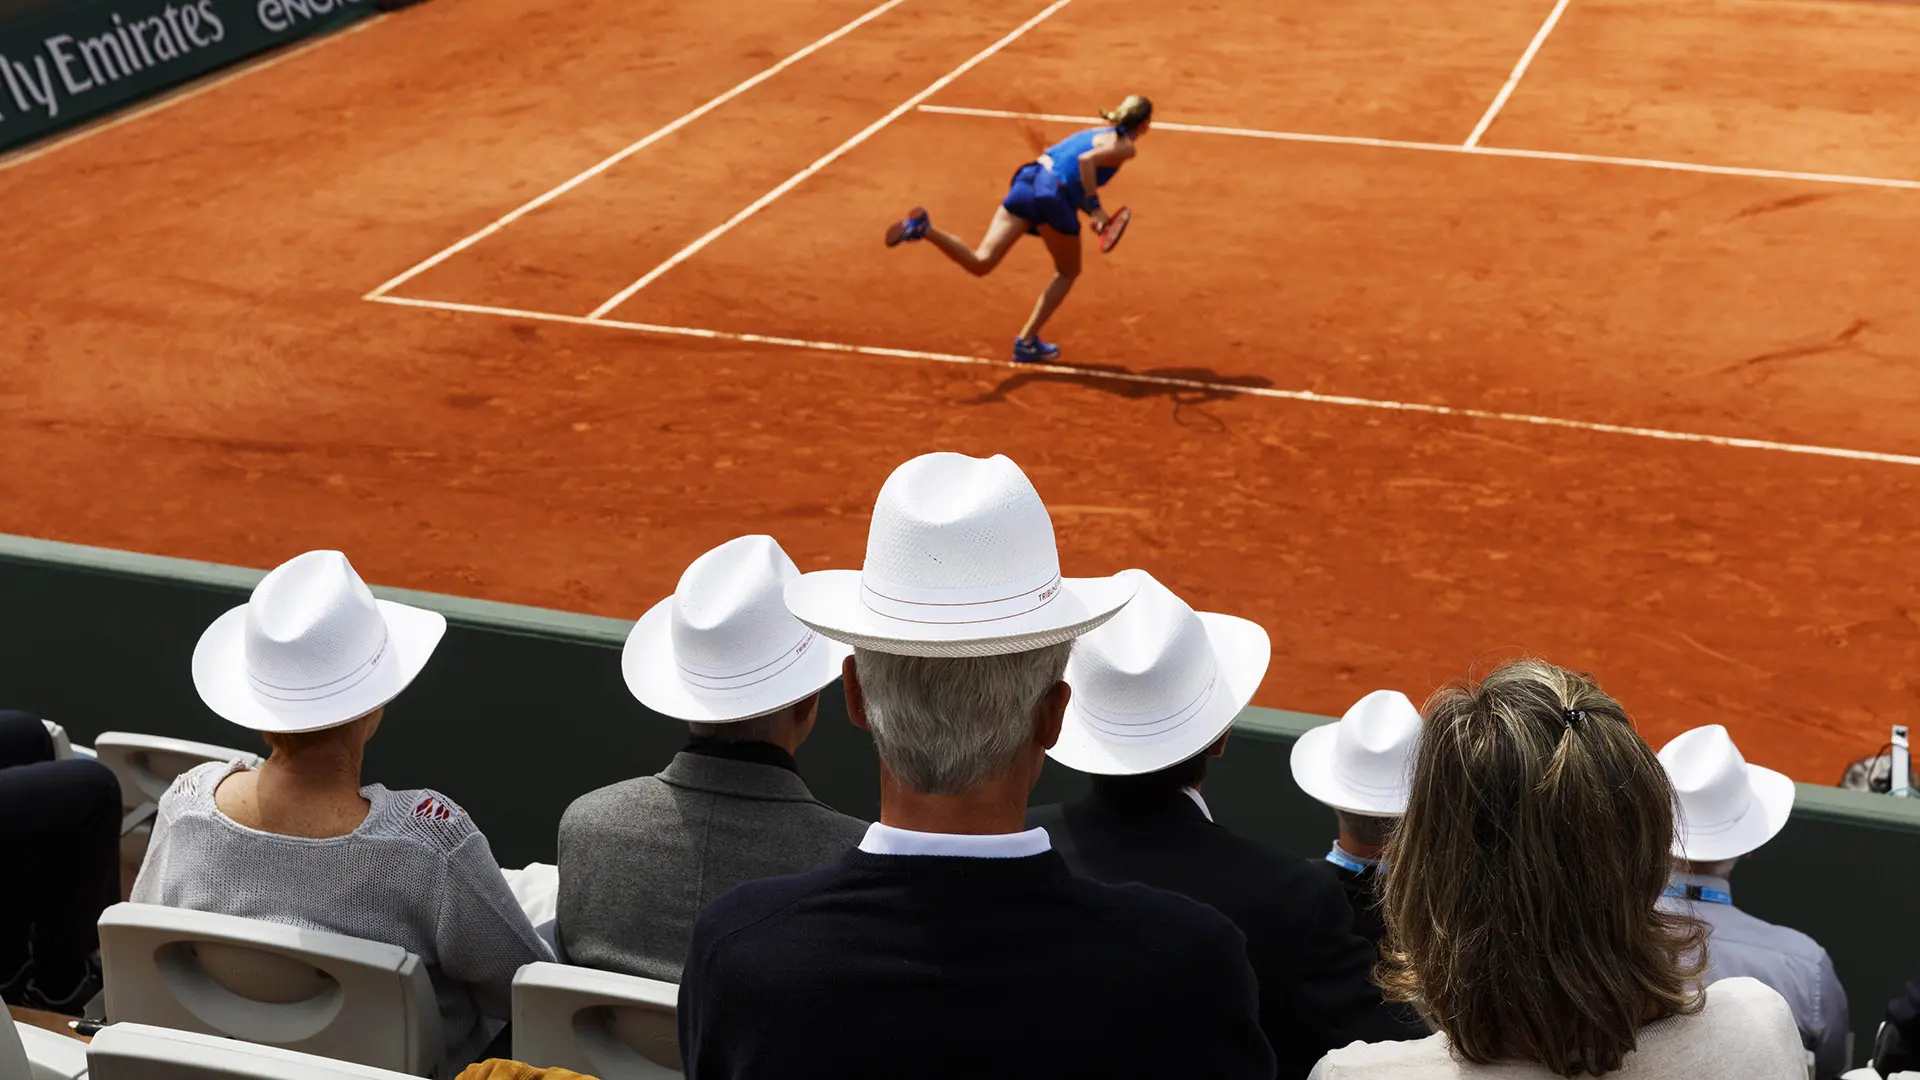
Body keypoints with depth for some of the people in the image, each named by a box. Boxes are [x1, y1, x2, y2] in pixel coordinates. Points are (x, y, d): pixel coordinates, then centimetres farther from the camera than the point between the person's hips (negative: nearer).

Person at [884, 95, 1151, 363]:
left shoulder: (1097, 132, 27)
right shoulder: (1127, 147, 2)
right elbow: (1087, 160, -16)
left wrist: (1091, 213, 25)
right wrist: (1095, 207, -12)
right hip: (1056, 196, -6)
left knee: (979, 263, 0)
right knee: (1068, 272, 20)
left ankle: (924, 228, -23)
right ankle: (1026, 342, 16)